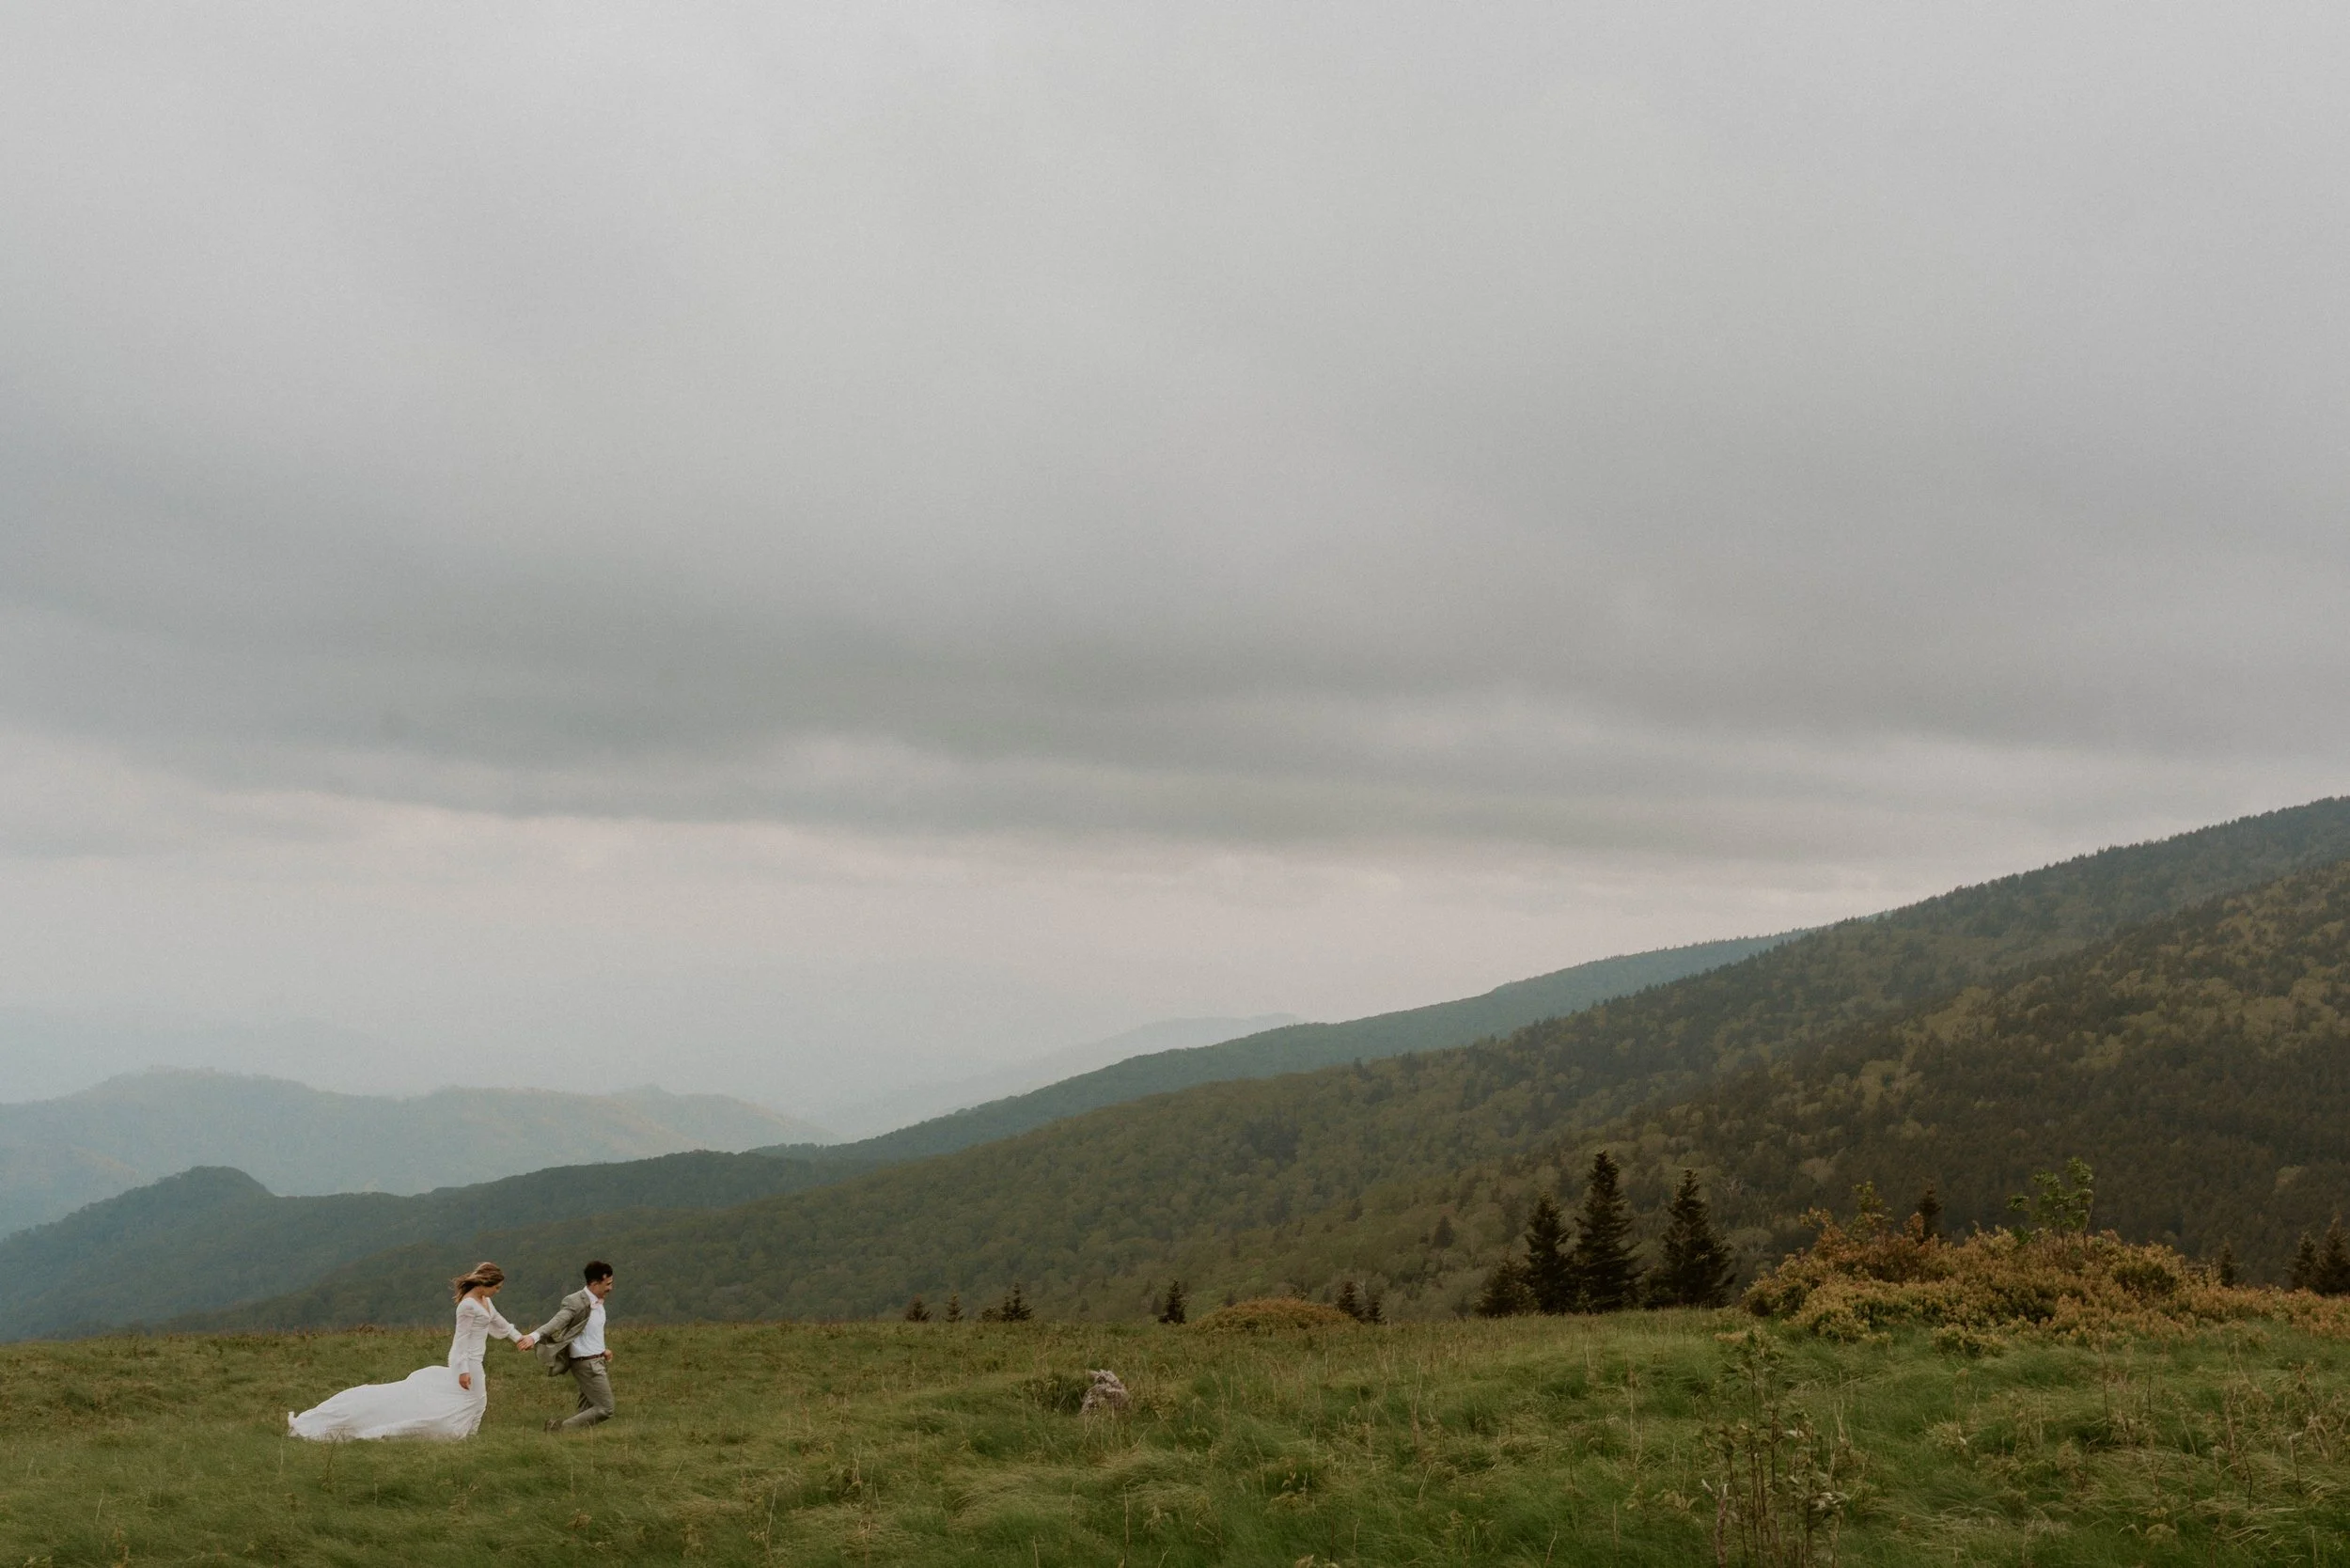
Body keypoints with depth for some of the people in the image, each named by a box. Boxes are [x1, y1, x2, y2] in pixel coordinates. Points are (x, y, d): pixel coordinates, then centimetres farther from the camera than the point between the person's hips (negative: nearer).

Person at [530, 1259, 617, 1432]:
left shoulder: (598, 1301, 8)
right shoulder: (576, 1302, -19)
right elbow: (557, 1321, -33)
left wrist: (603, 1349, 9)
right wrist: (535, 1336, -49)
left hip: (598, 1361, 9)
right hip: (586, 1364, -9)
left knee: (586, 1410, 12)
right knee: (604, 1409, -9)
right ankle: (559, 1429, -3)